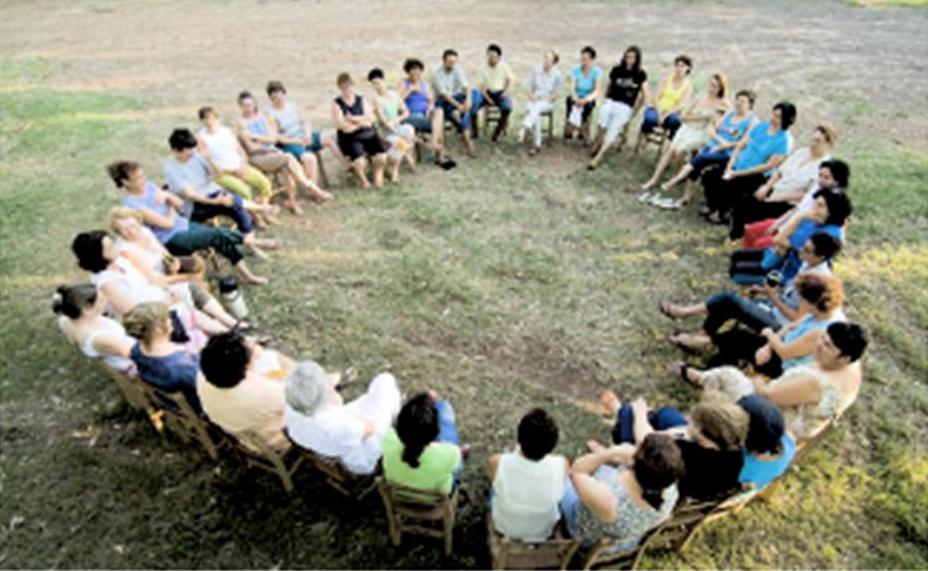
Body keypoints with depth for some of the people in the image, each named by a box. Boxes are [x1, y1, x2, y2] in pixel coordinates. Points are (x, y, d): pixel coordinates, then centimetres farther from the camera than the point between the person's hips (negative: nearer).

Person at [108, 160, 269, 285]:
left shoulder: (148, 186, 4)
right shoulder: (132, 204, -18)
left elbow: (179, 203, 8)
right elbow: (168, 223, -19)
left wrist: (168, 197, -12)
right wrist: (171, 207, -2)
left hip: (183, 225, 7)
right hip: (171, 241, -7)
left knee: (223, 240, -9)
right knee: (218, 235, -20)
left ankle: (247, 275, -5)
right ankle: (248, 241, 0)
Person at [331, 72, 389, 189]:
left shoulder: (361, 100, 12)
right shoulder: (337, 104, 1)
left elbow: (370, 118, 0)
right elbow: (343, 126, -11)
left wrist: (354, 119, -11)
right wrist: (362, 122, -3)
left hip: (369, 134, 3)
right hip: (350, 138, -3)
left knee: (381, 157, -24)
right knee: (359, 162, -30)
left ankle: (378, 176, 9)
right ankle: (362, 180, 4)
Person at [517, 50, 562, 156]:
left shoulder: (557, 74, -3)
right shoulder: (536, 70, 5)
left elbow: (557, 94, -1)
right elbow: (530, 88, 10)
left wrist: (546, 99, -14)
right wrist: (531, 96, -10)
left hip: (548, 103, -2)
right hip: (534, 101, 2)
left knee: (536, 108, -37)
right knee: (535, 114, -33)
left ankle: (523, 130, -50)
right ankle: (537, 144, -35)